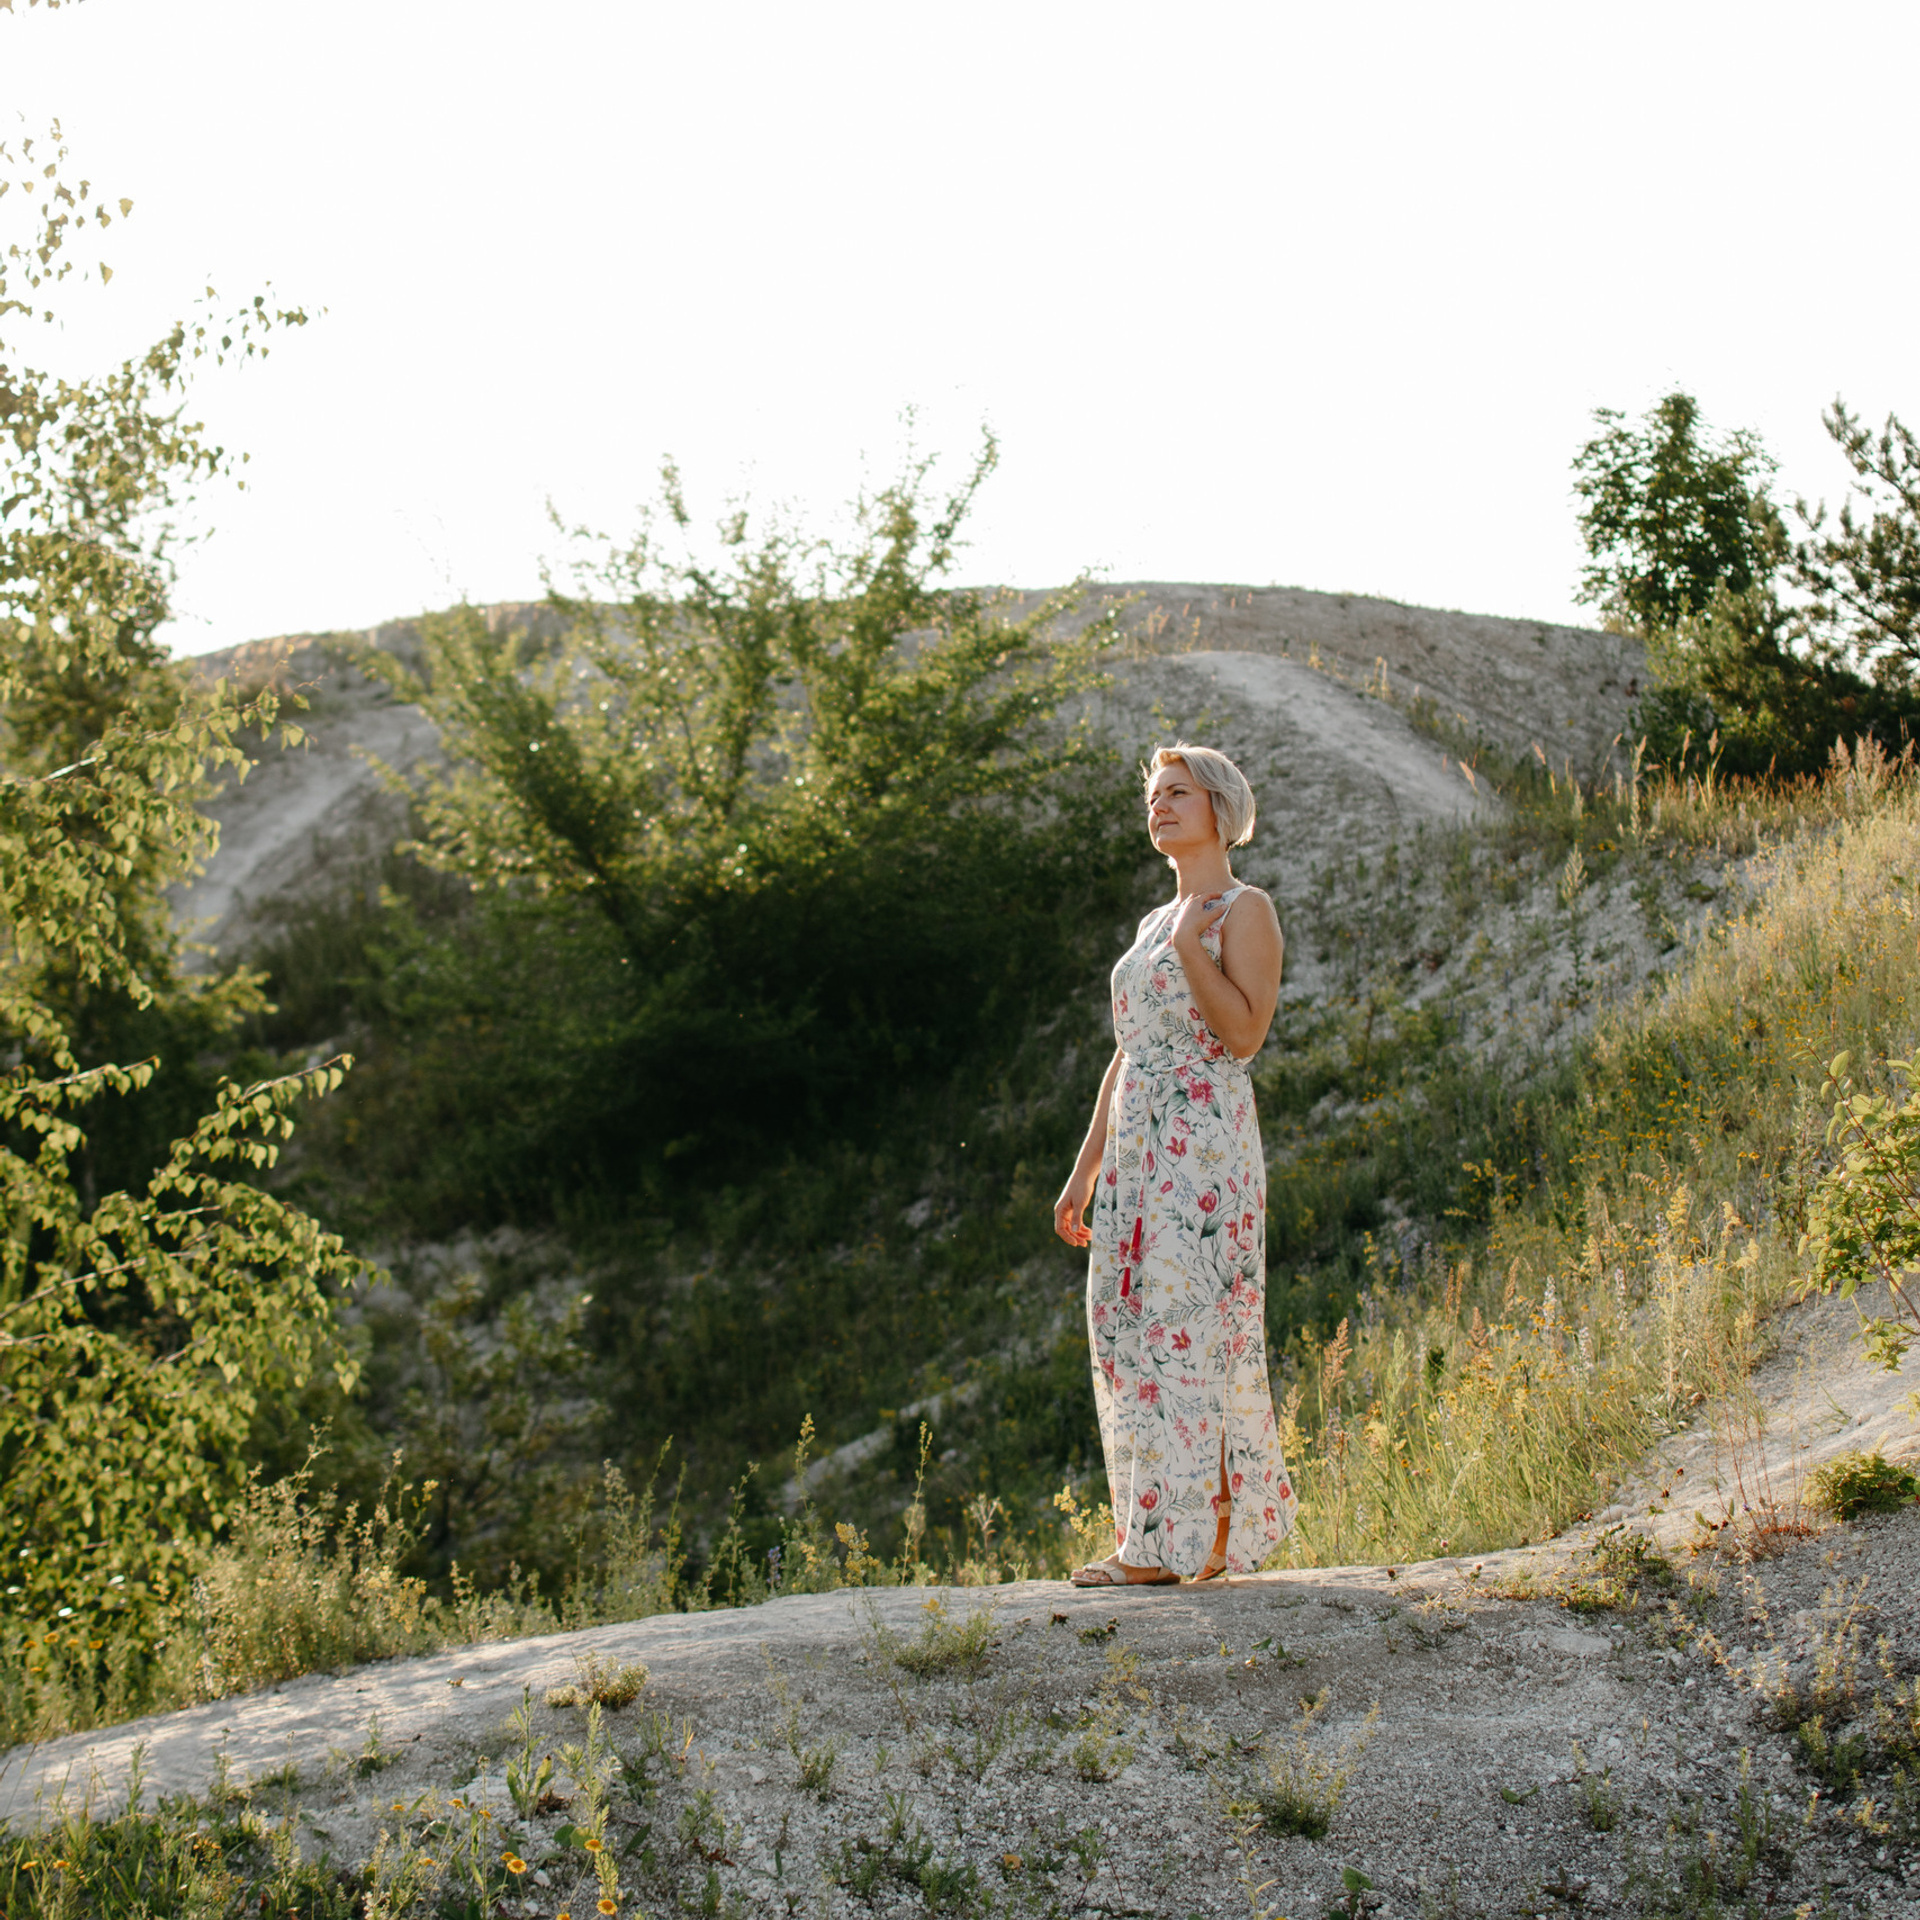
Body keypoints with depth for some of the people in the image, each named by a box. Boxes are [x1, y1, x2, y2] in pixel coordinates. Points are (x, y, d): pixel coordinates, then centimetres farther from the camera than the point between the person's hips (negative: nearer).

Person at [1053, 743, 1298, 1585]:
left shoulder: (1245, 910, -2)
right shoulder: (1153, 924, 21)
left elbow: (1245, 1033, -14)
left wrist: (1192, 947, -17)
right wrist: (1084, 1171, 17)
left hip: (1205, 1144, -8)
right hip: (1135, 1148, 8)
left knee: (1184, 1324, -10)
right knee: (1126, 1327, 5)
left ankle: (1164, 1544, -8)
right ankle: (1216, 1531, 11)